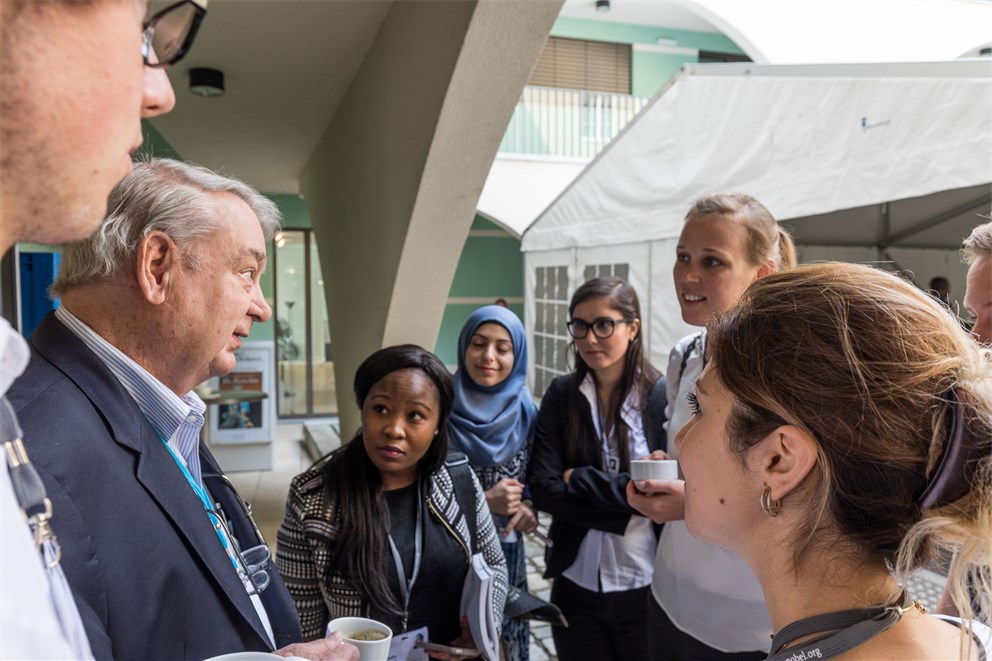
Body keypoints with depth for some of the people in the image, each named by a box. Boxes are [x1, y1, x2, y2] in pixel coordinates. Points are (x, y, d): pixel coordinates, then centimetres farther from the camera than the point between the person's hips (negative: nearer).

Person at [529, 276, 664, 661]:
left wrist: (580, 479, -15)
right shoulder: (561, 395, -4)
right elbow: (544, 490, -10)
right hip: (576, 584, 2)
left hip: (646, 585, -1)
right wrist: (630, 505, -17)